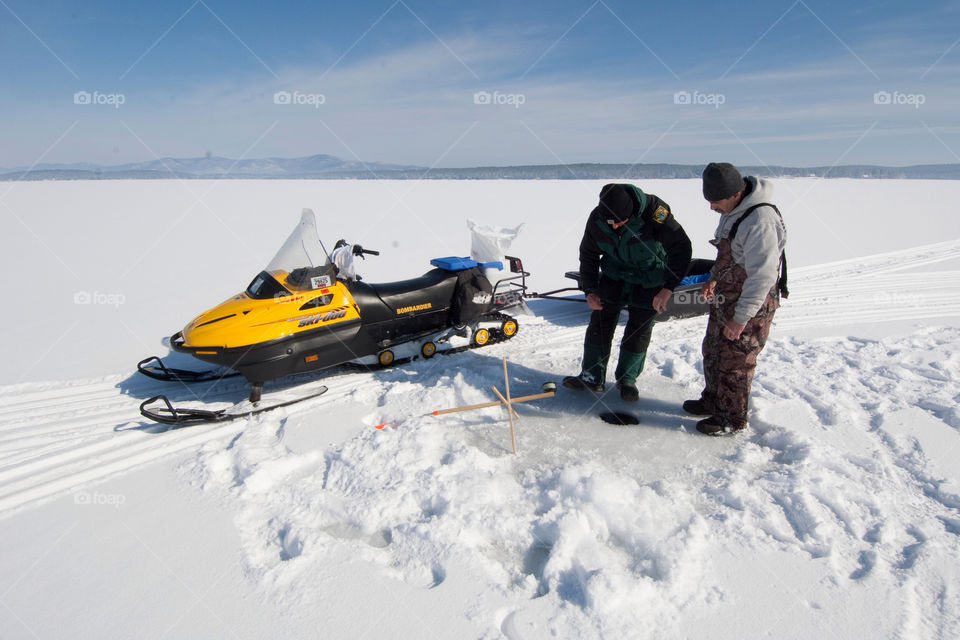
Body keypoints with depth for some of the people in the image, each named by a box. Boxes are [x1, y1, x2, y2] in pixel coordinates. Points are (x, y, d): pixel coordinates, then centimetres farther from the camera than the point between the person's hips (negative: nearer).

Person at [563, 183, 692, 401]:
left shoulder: (653, 210, -29)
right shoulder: (596, 218, -18)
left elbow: (680, 247, -26)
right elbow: (588, 254, -2)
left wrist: (668, 287, -32)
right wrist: (589, 290, -7)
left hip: (648, 282, -2)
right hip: (614, 277, 3)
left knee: (639, 332, 2)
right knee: (599, 325, 1)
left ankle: (627, 379, 20)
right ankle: (592, 377, 14)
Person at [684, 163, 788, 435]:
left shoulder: (761, 221, -29)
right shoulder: (732, 209, 2)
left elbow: (763, 276, -29)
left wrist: (741, 318, -26)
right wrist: (714, 278, 20)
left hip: (750, 304, -9)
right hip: (725, 298, 9)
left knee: (735, 361, 3)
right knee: (713, 350, 20)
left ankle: (732, 419, 20)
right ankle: (712, 400, 39)